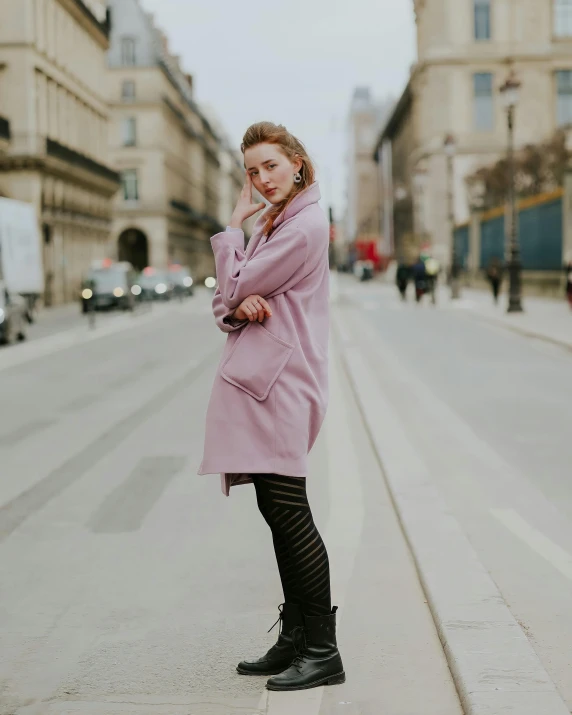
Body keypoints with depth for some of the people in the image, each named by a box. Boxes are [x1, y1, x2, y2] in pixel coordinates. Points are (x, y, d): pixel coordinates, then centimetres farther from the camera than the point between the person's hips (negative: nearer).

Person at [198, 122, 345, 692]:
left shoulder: (304, 226, -11)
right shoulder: (271, 223, 19)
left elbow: (233, 287, -11)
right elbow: (224, 304, 15)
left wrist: (232, 227, 1)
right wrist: (240, 306, -8)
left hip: (279, 383, -10)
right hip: (259, 381, 10)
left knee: (287, 510, -9)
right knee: (279, 513, 12)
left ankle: (322, 651, -1)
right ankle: (296, 641, 21)